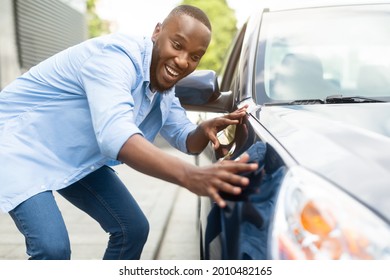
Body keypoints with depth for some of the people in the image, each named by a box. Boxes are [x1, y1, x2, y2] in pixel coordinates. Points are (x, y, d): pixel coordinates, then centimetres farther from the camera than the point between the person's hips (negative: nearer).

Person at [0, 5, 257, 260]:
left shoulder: (165, 90, -2)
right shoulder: (116, 55, -31)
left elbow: (186, 140, 5)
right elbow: (116, 135, -47)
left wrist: (205, 130, -21)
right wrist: (190, 176, -60)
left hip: (79, 159, 8)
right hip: (22, 143, -8)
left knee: (134, 229, 4)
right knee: (53, 247, -25)